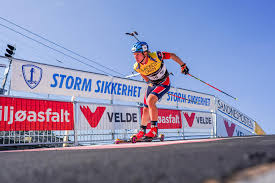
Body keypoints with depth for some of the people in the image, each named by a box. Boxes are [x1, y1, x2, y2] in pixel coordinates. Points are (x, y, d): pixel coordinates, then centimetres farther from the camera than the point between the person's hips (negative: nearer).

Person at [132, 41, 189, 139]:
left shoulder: (156, 56, -29)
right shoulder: (137, 67, -16)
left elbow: (173, 56, -14)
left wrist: (183, 65, -5)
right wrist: (149, 82, 15)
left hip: (164, 83, -5)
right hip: (152, 84, 5)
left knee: (150, 101, -28)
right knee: (146, 109, 8)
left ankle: (154, 129, -23)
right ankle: (142, 131, 27)